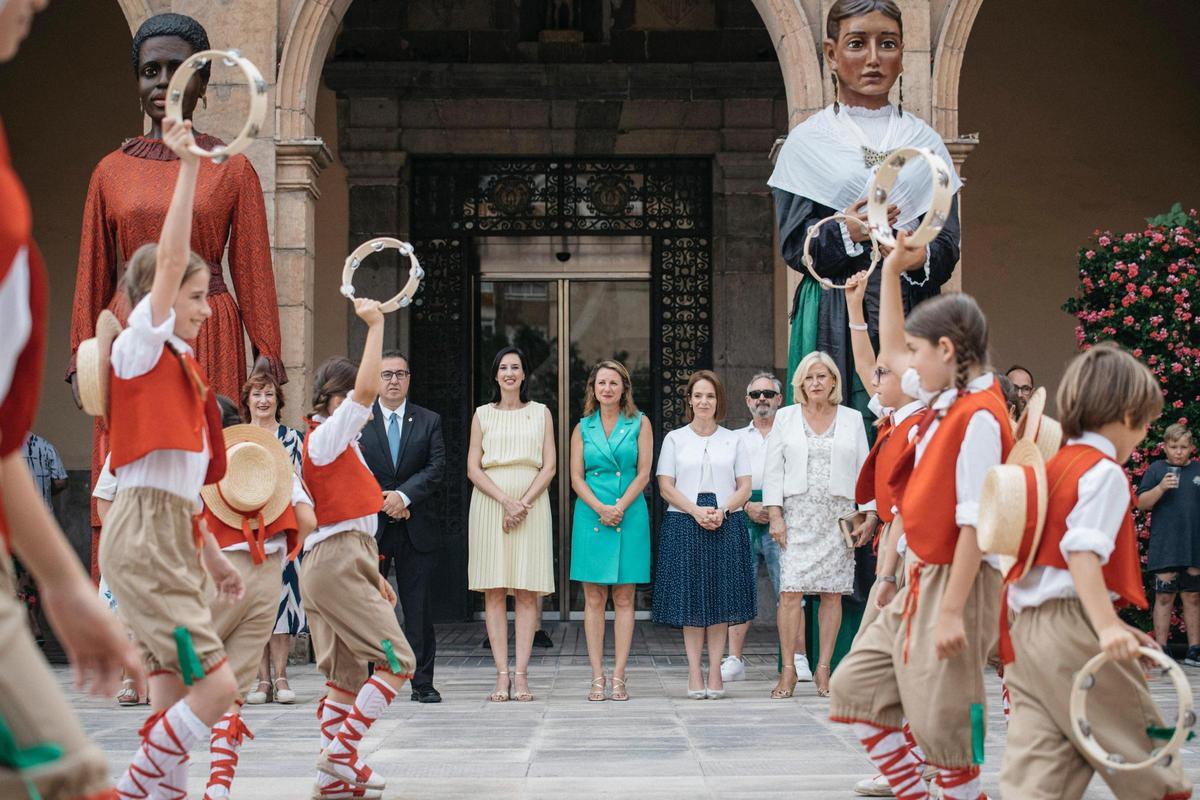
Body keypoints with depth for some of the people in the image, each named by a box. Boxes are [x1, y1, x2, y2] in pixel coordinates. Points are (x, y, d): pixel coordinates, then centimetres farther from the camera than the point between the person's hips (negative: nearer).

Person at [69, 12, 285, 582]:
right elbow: (92, 275, 12)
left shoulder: (231, 169, 5)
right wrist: (83, 359, 4)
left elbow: (253, 272, 3)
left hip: (207, 342, -2)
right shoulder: (112, 171, 11)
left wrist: (267, 360, -3)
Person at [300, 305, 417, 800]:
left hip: (329, 563, 10)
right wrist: (375, 324, -17)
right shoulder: (327, 436, -8)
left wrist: (373, 576, 23)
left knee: (347, 676, 9)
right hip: (339, 563, -10)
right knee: (396, 661, -12)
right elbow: (365, 389, -23)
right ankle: (340, 754, -14)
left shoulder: (340, 444, 21)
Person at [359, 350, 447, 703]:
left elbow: (436, 468, -1)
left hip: (417, 527, 1)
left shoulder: (429, 421, 9)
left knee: (419, 608, 2)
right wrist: (383, 502, -11)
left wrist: (404, 496, -14)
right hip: (369, 526, -1)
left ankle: (422, 683, 7)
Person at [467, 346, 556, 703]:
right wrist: (505, 501, -11)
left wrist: (524, 502, -10)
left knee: (527, 591, -5)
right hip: (489, 503, 0)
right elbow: (473, 468, 3)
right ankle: (502, 675, -4)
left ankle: (521, 675, -6)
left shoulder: (541, 413, 12)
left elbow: (549, 466, 5)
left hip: (532, 503, 0)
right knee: (494, 591, -4)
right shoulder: (483, 415, 11)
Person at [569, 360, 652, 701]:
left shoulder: (639, 424, 6)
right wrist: (600, 508, -11)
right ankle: (597, 677, 0)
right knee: (594, 599, -1)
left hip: (629, 516, -1)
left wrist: (619, 507, -12)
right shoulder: (583, 428, 10)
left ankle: (618, 676, 1)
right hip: (590, 516, 1)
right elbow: (576, 477, 4)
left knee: (624, 599, 0)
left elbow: (643, 473, 0)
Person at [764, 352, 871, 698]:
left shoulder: (852, 419, 10)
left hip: (838, 514, 1)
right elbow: (774, 469, 6)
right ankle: (788, 670, -3)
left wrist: (870, 515, -1)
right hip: (797, 514, -1)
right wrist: (775, 514, -4)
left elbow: (864, 469, 8)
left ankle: (823, 669, 7)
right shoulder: (786, 417, 9)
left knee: (832, 593, 0)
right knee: (790, 591, -9)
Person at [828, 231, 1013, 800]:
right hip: (920, 581, 10)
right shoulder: (947, 402, 9)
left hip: (954, 583, -10)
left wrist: (952, 610, -23)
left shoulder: (979, 417, -19)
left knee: (942, 724, -4)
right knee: (855, 688, 12)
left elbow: (975, 522, -22)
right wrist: (891, 270, 24)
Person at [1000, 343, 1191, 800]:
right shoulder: (1105, 472, -8)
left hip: (1025, 625, 8)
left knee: (1040, 762, 3)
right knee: (1139, 745, 6)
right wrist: (1108, 626, -30)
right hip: (1072, 625, -8)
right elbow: (1083, 552, -22)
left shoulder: (1053, 467, 18)